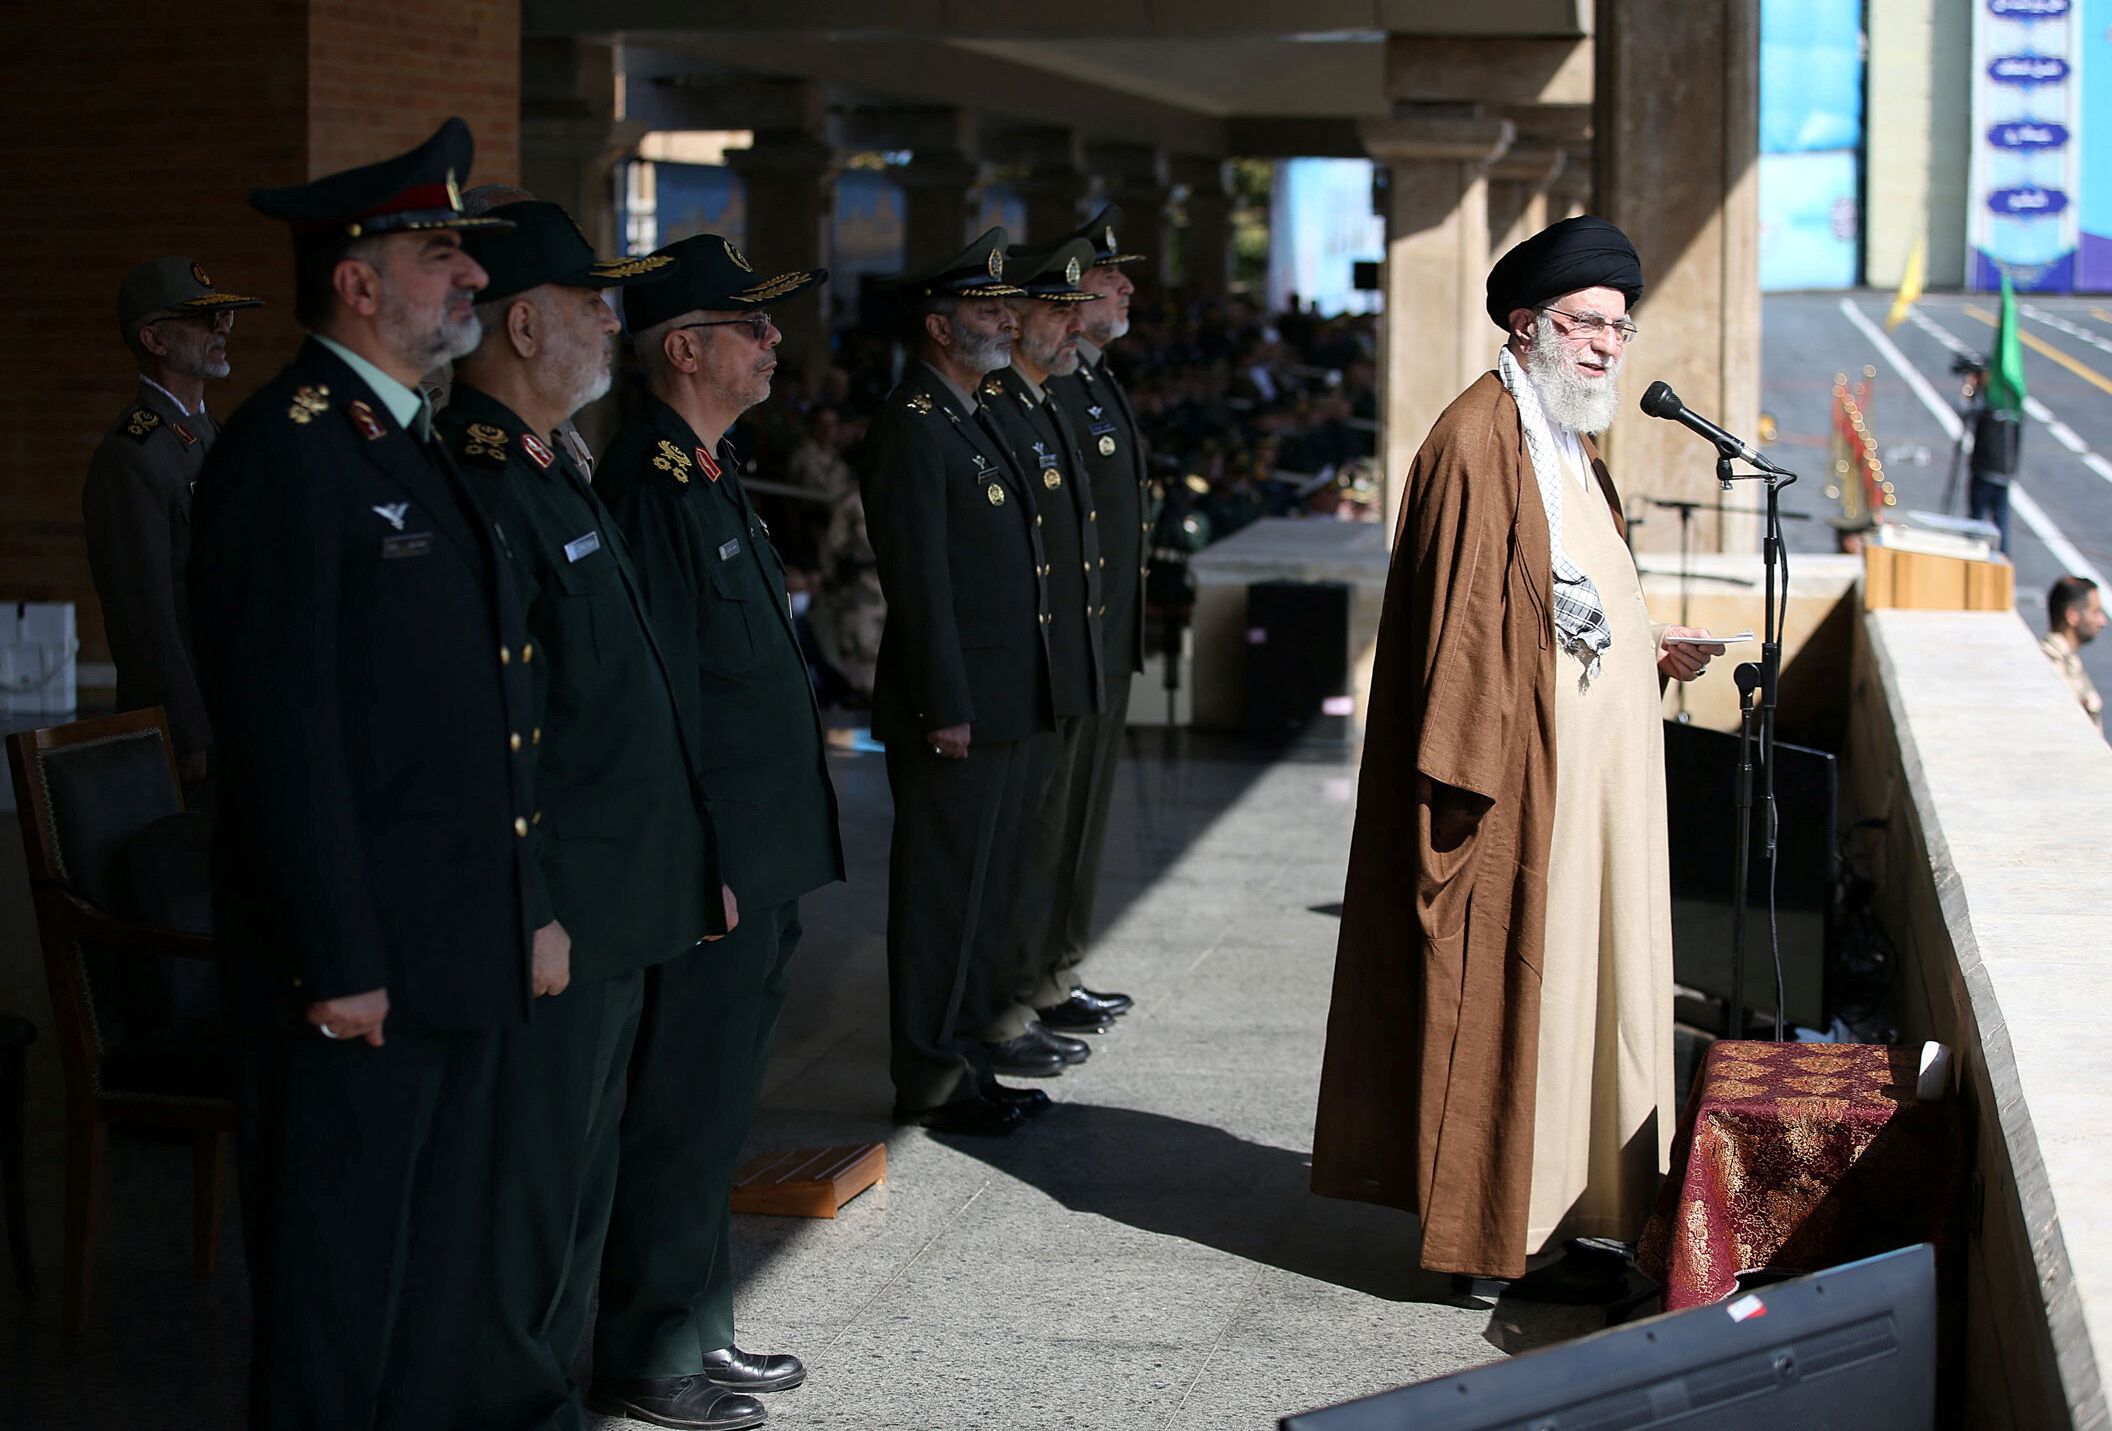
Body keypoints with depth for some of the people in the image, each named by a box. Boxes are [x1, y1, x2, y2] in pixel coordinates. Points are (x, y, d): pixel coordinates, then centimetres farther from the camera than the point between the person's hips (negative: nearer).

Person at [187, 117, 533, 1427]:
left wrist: (512, 924, 15)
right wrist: (335, 963, -20)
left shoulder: (424, 445, 16)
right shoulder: (285, 449, -14)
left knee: (439, 1272, 17)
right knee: (337, 1282, 2)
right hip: (355, 962, -9)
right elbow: (282, 729, -19)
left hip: (461, 957, 9)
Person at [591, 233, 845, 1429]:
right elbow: (655, 697, -21)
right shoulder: (649, 482, -18)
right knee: (680, 1115, 0)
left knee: (717, 1108, 18)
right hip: (707, 870, -10)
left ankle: (700, 1333, 29)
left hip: (760, 865, 10)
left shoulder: (714, 471, 14)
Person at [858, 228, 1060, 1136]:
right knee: (943, 894, -1)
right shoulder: (911, 428, -14)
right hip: (955, 713, -10)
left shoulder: (974, 420, 17)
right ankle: (929, 1083, 7)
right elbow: (920, 581, -18)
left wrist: (1029, 708, 19)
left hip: (1009, 710, 10)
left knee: (987, 891, 15)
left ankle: (964, 1057, 25)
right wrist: (947, 709, -20)